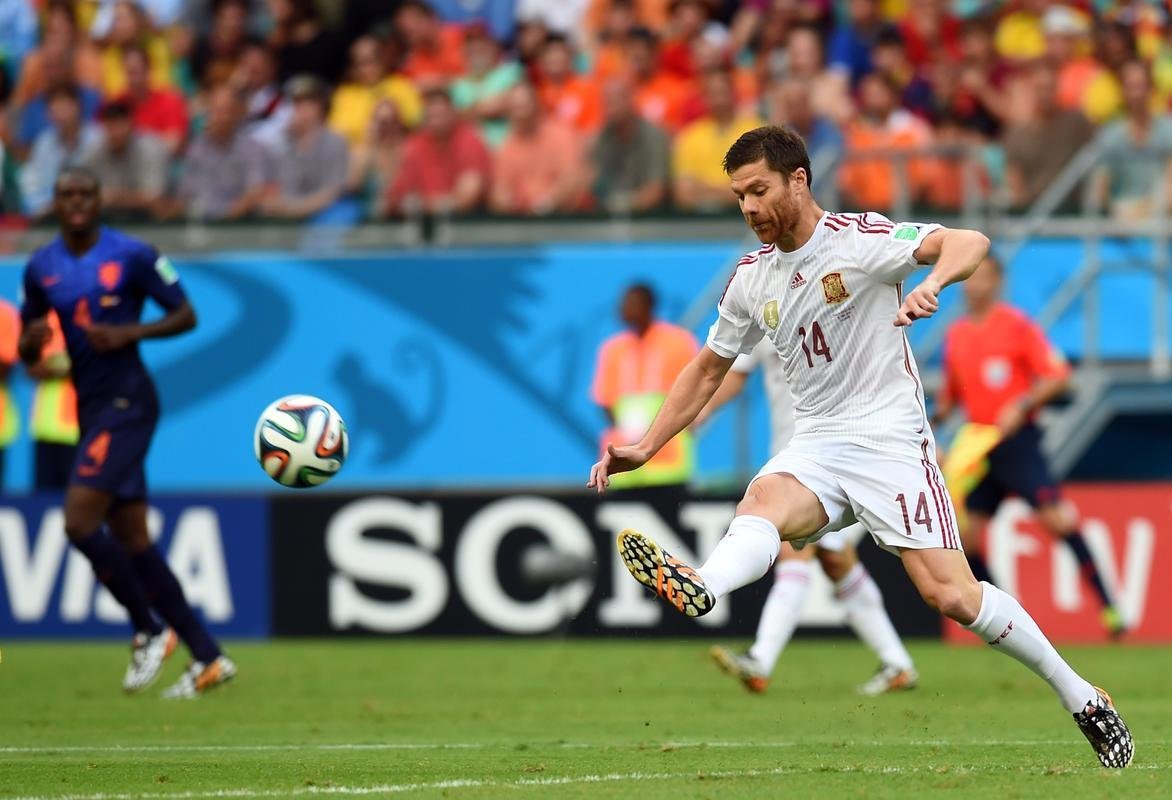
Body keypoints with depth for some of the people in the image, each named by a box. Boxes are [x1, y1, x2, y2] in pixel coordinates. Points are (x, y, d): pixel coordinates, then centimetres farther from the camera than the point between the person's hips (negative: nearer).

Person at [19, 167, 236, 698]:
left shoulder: (133, 256, -7)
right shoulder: (41, 269, 9)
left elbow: (186, 316, -2)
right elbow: (26, 354, 16)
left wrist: (130, 334, -17)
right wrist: (32, 341, -8)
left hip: (126, 404, -7)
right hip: (90, 409, 7)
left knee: (80, 522, -17)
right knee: (132, 542, 6)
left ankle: (149, 633, -2)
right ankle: (208, 658, 11)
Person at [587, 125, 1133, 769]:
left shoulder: (862, 238, -7)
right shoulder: (752, 278, 12)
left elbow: (968, 243, -21)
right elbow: (707, 371, 23)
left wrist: (932, 283, -44)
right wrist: (646, 448, 14)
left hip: (890, 438, -5)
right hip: (816, 445, 5)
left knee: (950, 595, -14)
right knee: (763, 502, -30)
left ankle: (1079, 696, 3)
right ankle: (696, 589, -62)